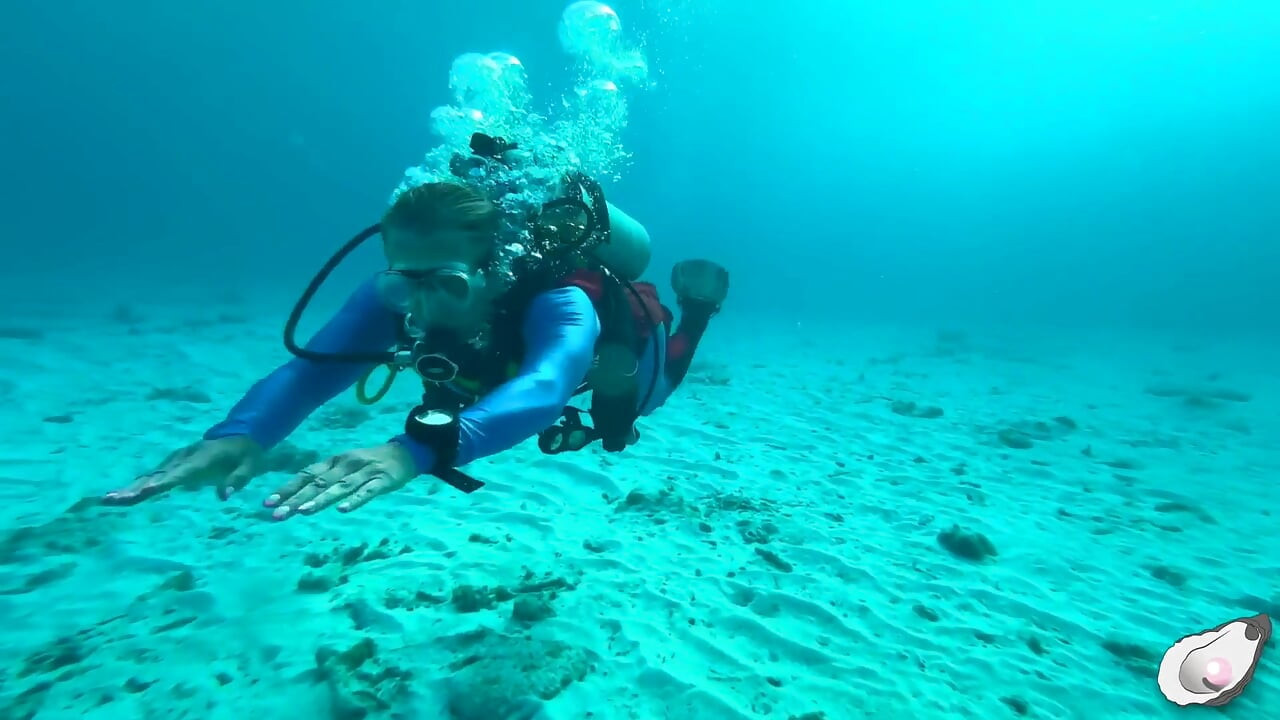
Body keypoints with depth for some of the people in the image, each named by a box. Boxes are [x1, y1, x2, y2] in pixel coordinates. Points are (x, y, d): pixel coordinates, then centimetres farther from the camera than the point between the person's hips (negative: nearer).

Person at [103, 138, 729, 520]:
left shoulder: (559, 304, -52)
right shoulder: (394, 296, -36)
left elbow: (544, 391, -70)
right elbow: (310, 369, -46)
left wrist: (418, 449, -87)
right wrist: (241, 433, -67)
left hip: (619, 345, -3)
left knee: (651, 390, 34)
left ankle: (694, 298, 52)